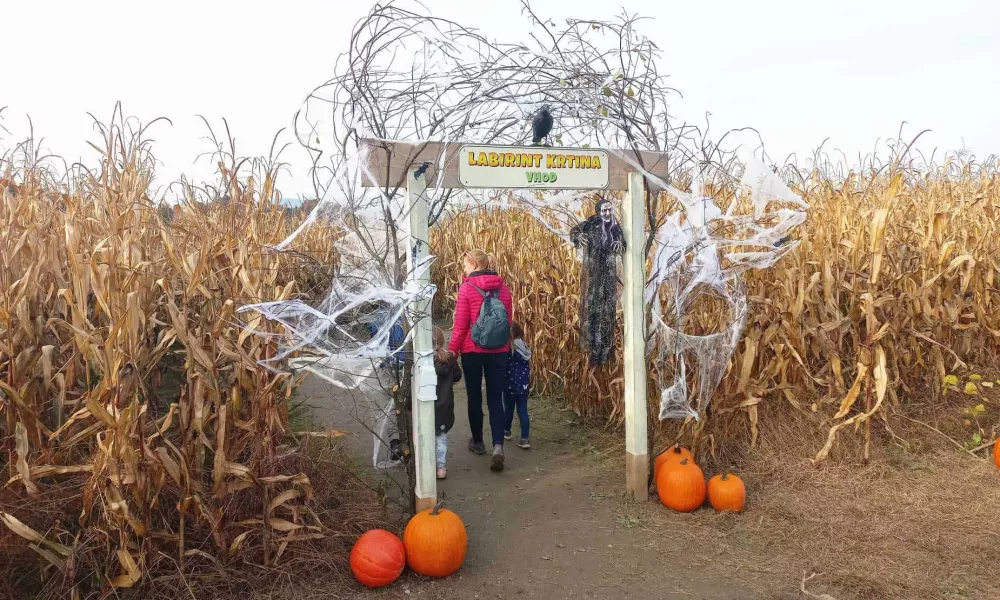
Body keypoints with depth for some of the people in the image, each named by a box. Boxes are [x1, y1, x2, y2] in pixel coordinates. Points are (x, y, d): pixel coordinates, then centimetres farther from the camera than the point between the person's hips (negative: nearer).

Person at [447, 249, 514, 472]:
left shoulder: (467, 288, -11)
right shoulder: (503, 287, 3)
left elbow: (460, 325, -11)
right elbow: (509, 322, 8)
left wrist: (451, 351, -2)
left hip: (472, 350, -3)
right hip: (498, 351, 3)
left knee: (474, 397, 14)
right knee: (495, 398, 5)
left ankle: (478, 441, 30)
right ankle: (498, 446, -11)